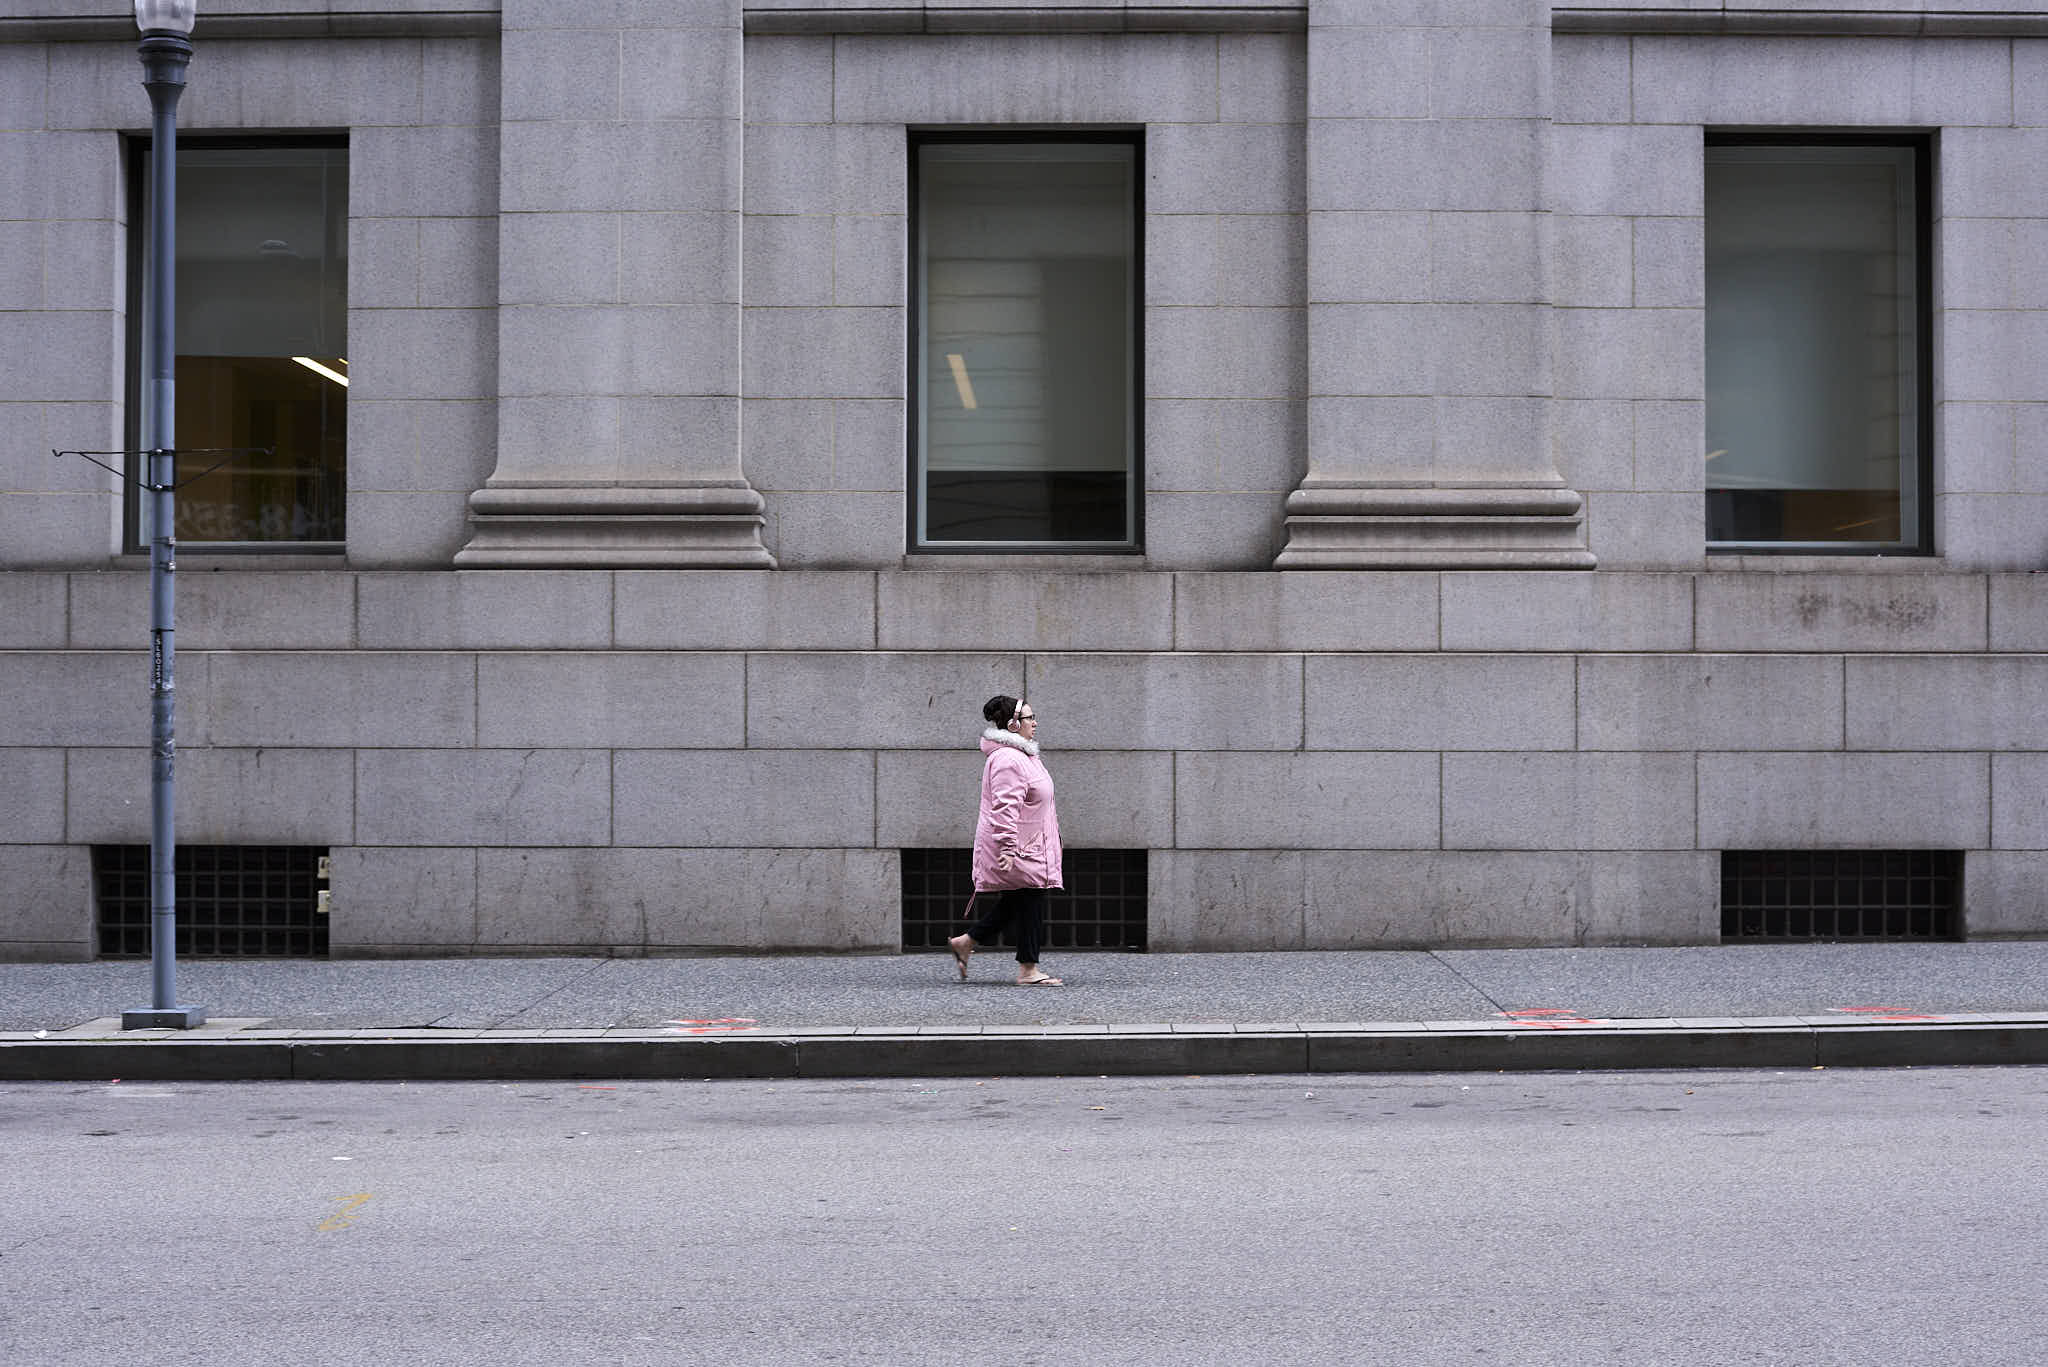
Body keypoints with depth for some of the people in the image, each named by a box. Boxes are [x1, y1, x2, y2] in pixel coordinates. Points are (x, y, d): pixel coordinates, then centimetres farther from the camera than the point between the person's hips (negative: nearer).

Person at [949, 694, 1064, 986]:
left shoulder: (1021, 755, 18)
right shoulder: (1007, 759, -18)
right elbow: (1005, 807, -24)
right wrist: (1008, 847, -28)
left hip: (1028, 847, 11)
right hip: (1018, 849, -11)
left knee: (1015, 904, 13)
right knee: (1029, 904, -5)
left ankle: (965, 943, 21)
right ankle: (1028, 970, 2)